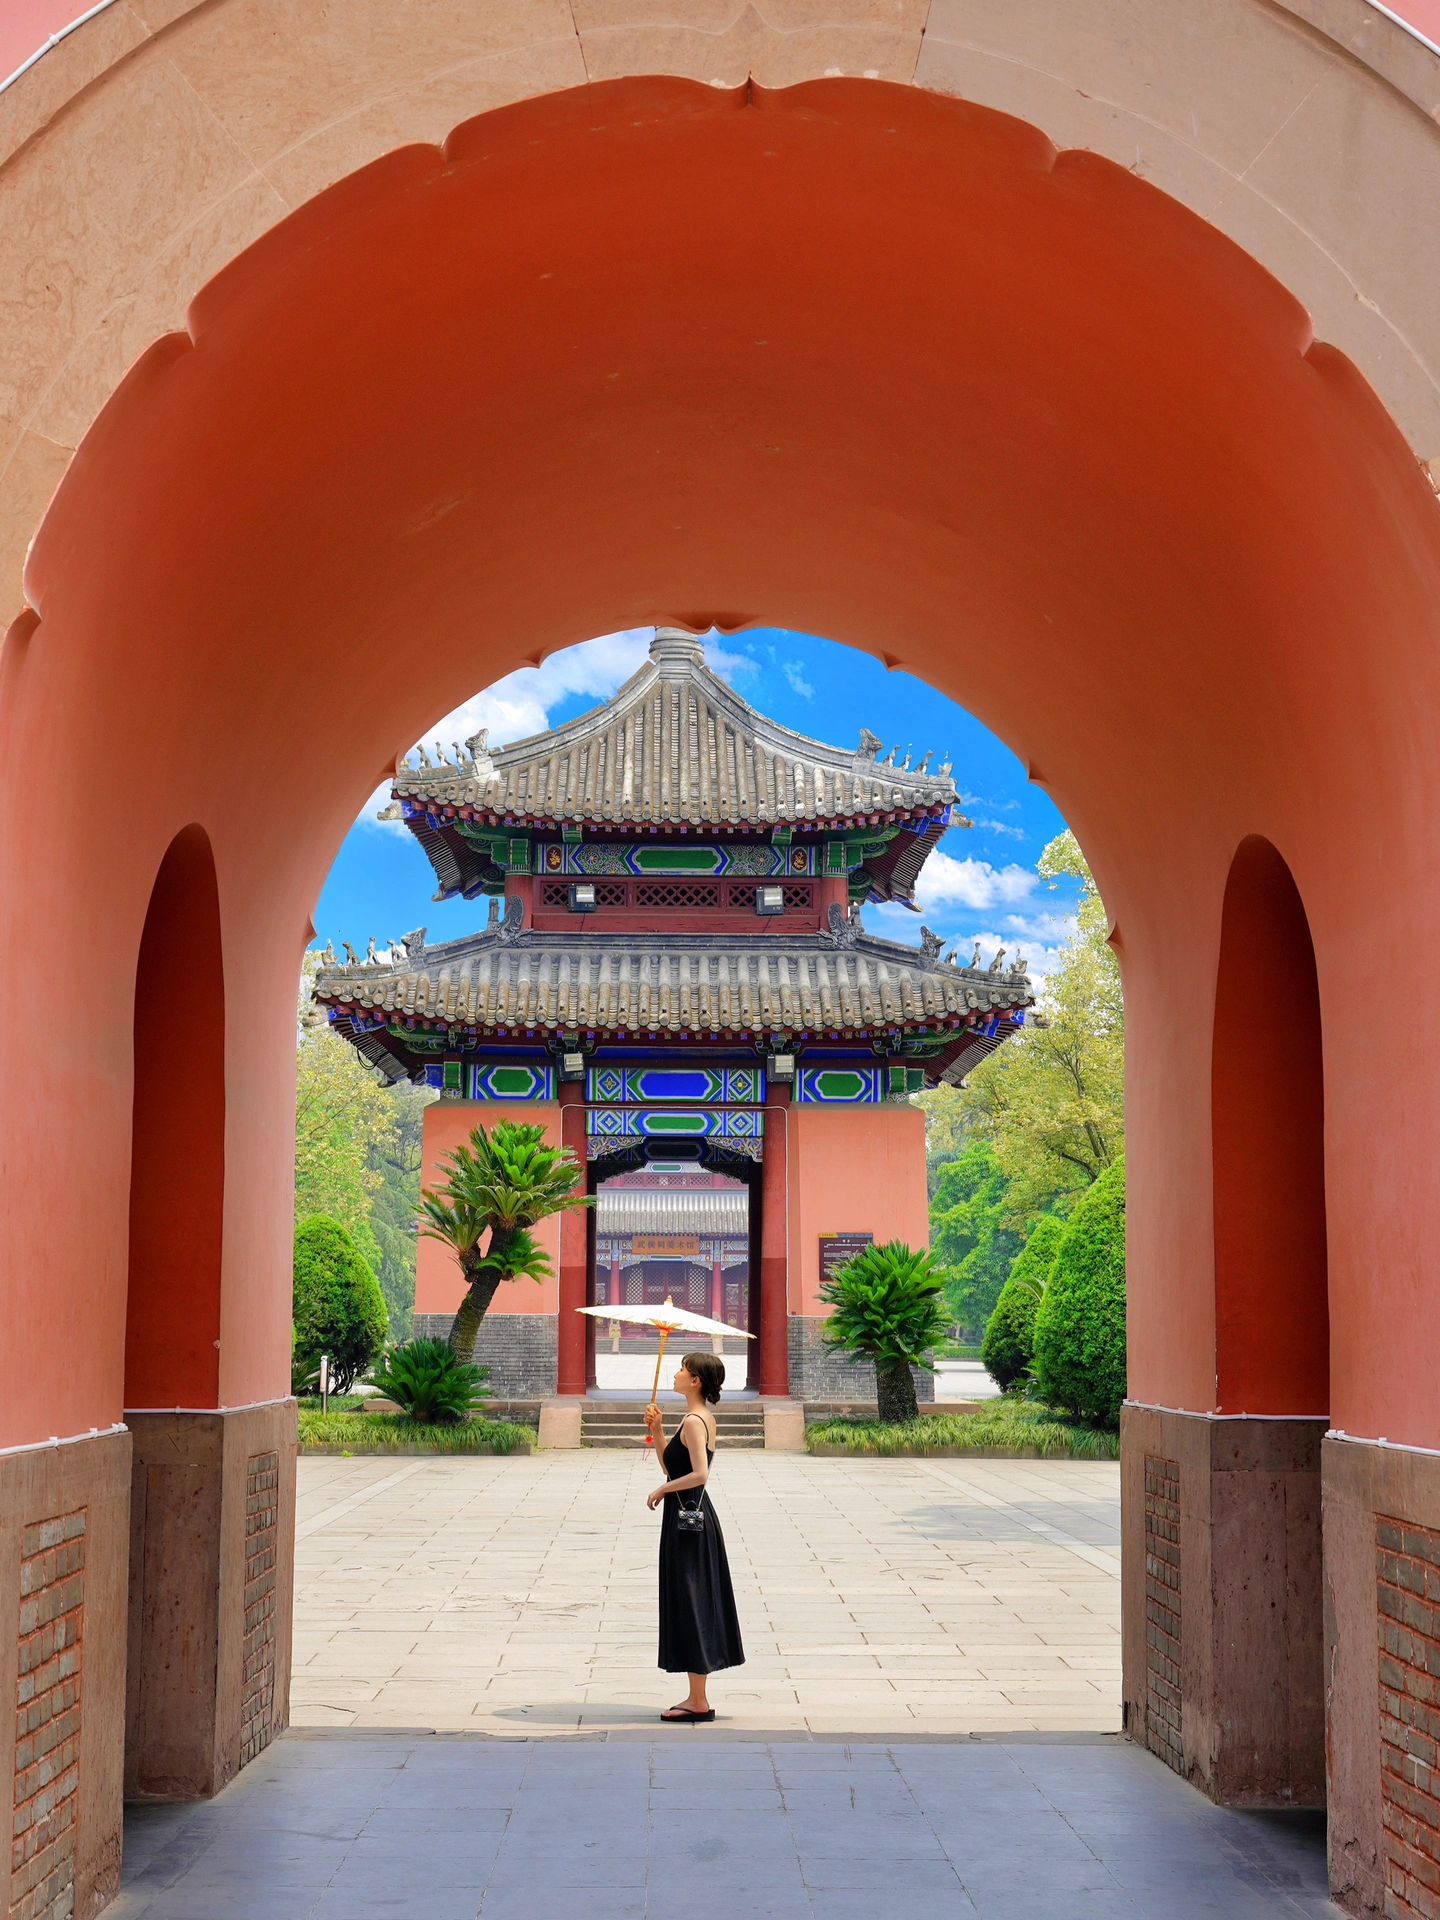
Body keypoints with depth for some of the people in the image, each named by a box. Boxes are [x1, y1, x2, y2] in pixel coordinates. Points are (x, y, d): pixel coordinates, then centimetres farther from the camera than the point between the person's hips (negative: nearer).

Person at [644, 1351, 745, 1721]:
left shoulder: (693, 1421, -17)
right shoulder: (703, 1418, 13)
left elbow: (699, 1474, -27)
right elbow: (670, 1465, 18)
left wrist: (662, 1490, -14)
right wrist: (657, 1429, 7)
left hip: (688, 1518, -10)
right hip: (695, 1515, 10)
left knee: (690, 1605, -4)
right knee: (694, 1607, 14)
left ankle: (699, 1702, 1)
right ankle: (697, 1698, 20)